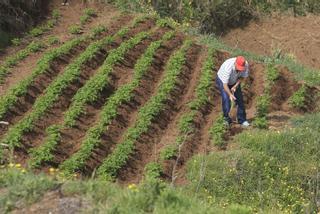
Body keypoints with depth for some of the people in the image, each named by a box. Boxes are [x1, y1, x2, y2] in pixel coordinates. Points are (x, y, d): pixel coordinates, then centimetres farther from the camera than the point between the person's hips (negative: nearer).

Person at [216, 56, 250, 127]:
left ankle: (242, 120, 10)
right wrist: (230, 95, -47)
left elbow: (242, 76, -9)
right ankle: (226, 119, 4)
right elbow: (225, 84, -36)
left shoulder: (246, 64, -27)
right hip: (222, 81, -4)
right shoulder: (228, 67, -42)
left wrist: (235, 86, -19)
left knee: (240, 100, -2)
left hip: (234, 82, 4)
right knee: (226, 99, -17)